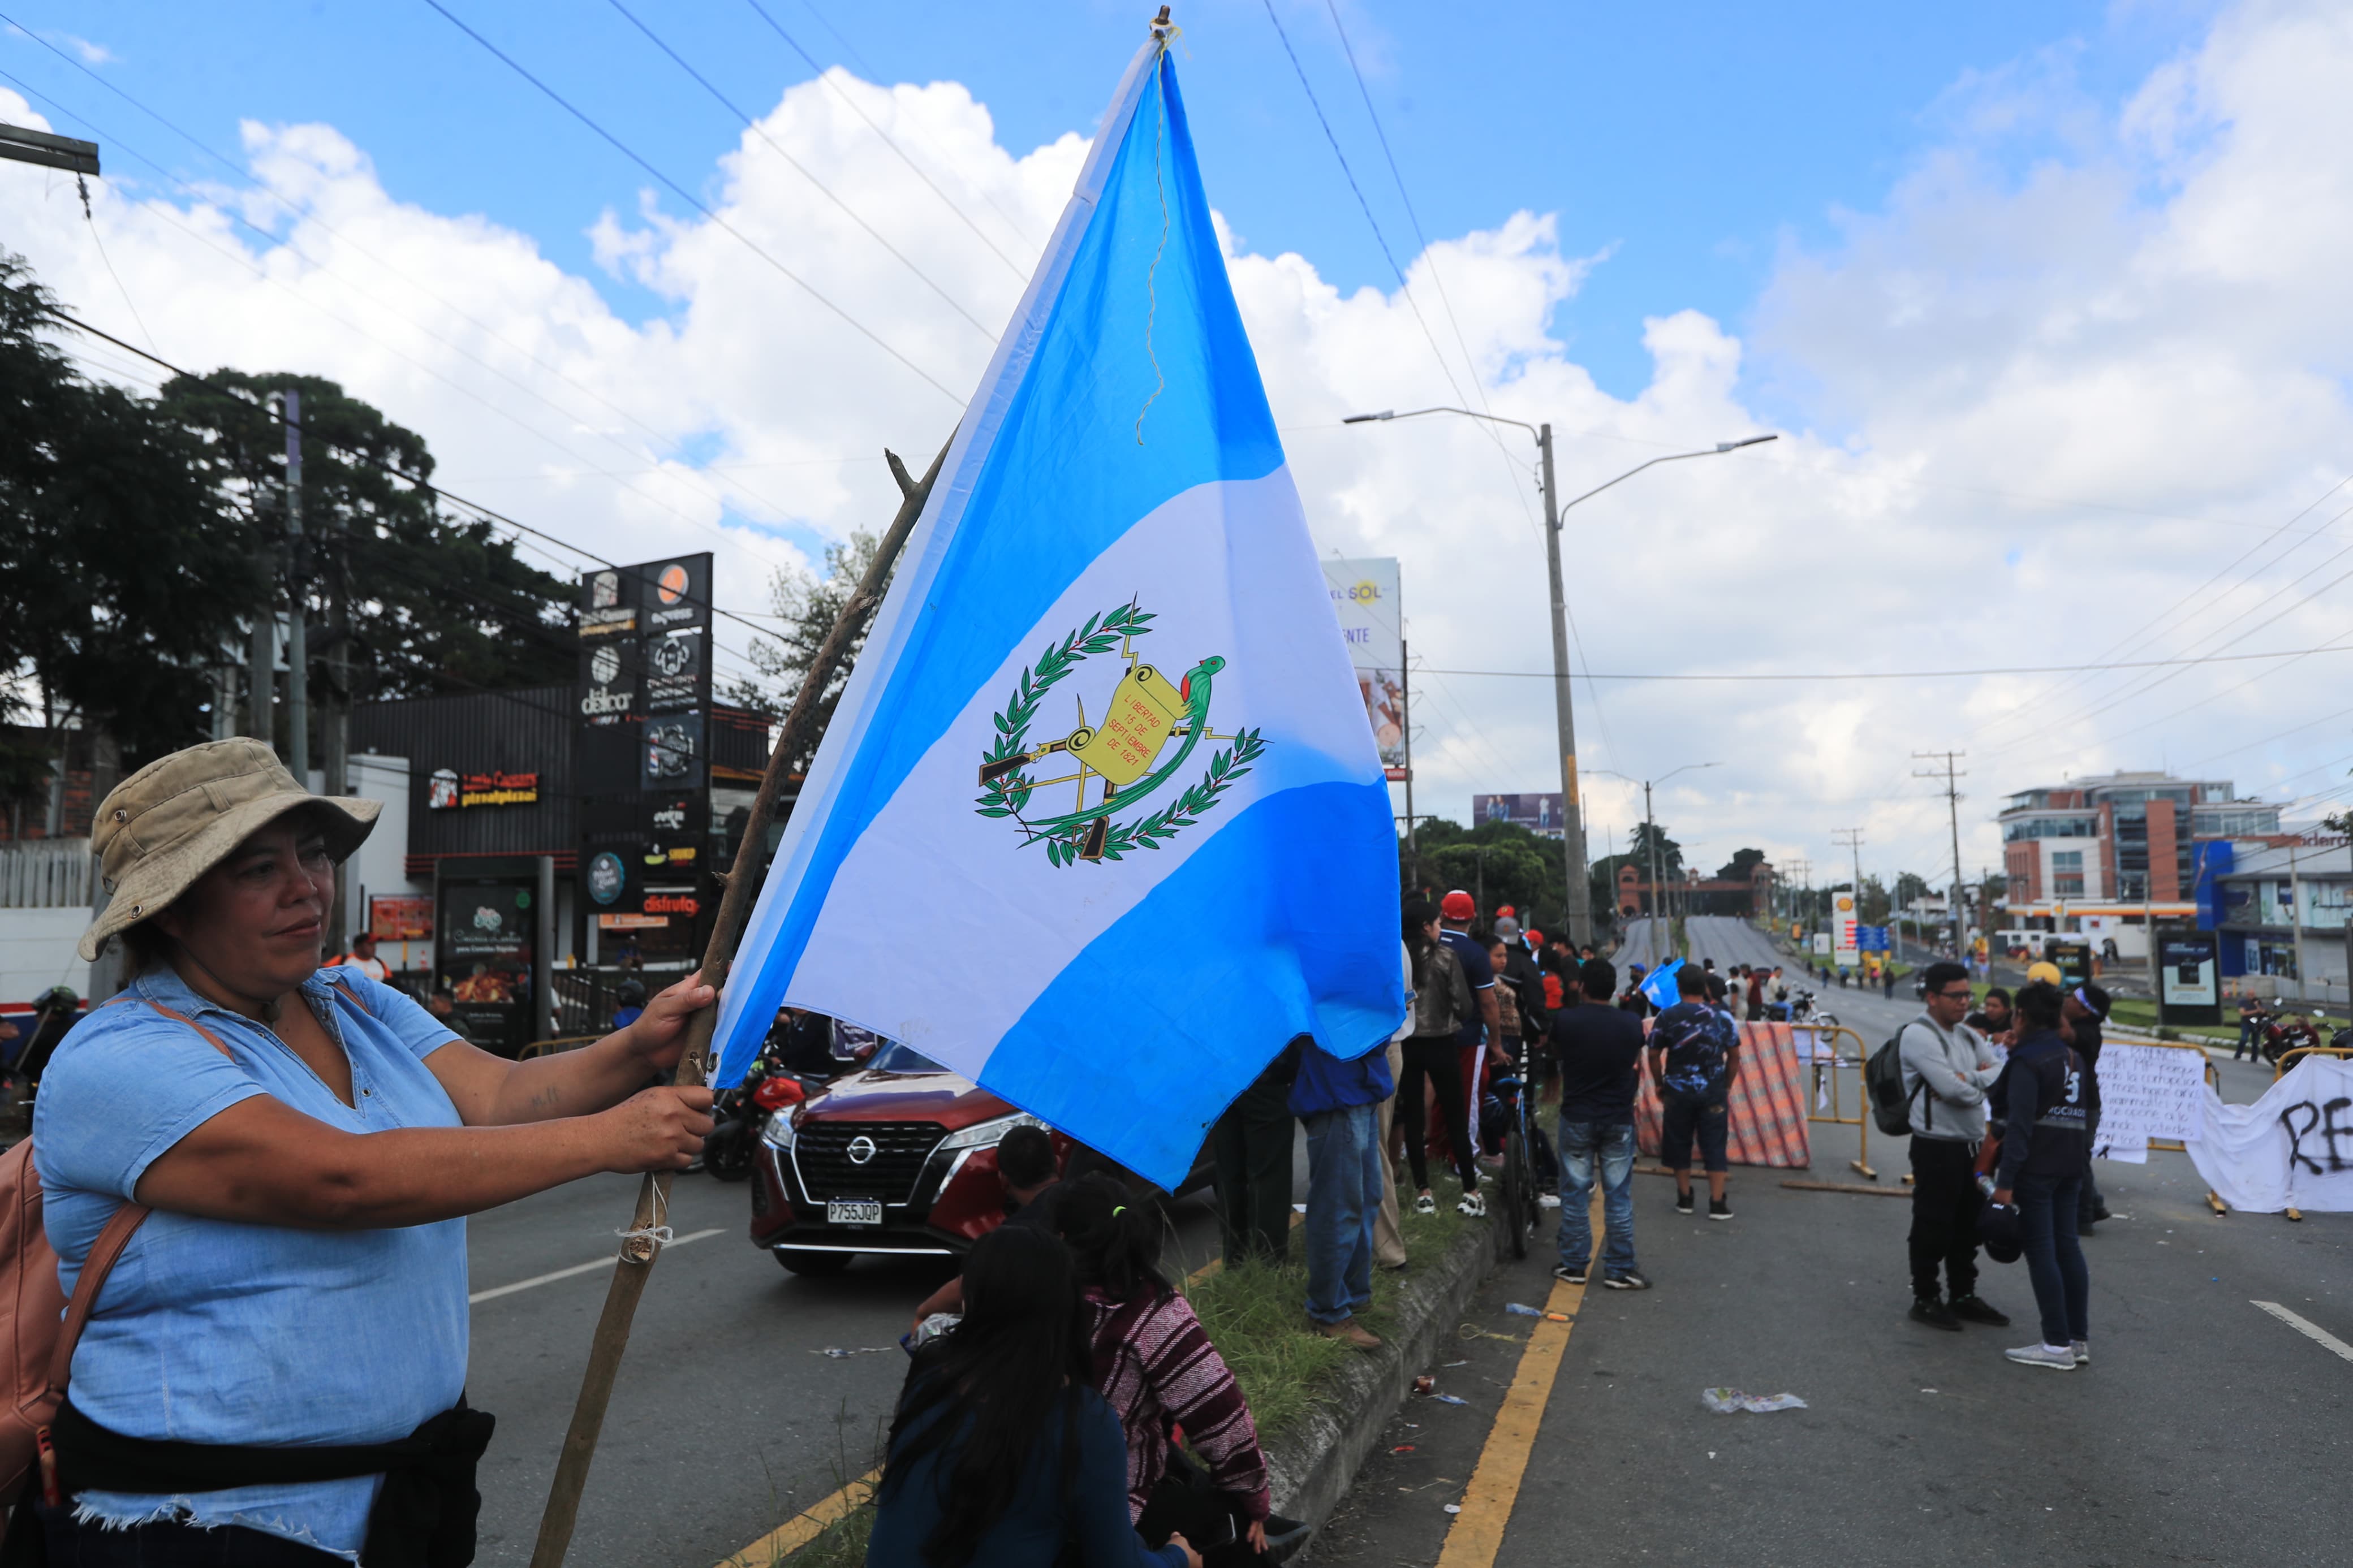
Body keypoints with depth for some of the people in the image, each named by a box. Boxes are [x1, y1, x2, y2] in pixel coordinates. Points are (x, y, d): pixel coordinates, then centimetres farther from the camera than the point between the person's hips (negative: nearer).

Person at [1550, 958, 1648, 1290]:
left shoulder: (1565, 1020, -10)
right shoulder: (1632, 1024, -5)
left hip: (1577, 1117, -1)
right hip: (1619, 1119, 1)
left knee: (1575, 1194, 8)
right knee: (1618, 1197, 7)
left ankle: (1575, 1266, 13)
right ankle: (1619, 1270, 10)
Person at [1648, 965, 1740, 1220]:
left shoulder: (1667, 1017, -5)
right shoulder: (1721, 1018, 1)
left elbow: (1654, 1056, -2)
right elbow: (1734, 1056, 5)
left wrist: (1660, 1084, 10)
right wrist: (1727, 1086, 15)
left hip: (1678, 1091, -1)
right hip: (1713, 1091, 1)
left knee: (1679, 1144, 11)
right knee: (1714, 1146, 5)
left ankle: (1685, 1198, 18)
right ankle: (1717, 1203, 5)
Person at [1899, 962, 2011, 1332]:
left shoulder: (1968, 1035, 13)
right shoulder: (1918, 1035, -14)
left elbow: (2003, 1072, 3)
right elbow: (1951, 1088, -23)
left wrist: (1967, 1079, -13)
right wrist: (1980, 1087, -3)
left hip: (1970, 1144, 8)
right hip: (1936, 1146, -8)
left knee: (1968, 1225, 17)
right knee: (1932, 1227, 0)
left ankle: (1963, 1295, 30)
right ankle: (1925, 1299, 13)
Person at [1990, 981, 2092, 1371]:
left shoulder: (2028, 1061, -14)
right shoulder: (2074, 1057, 13)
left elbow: (2019, 1124, -20)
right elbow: (2087, 1111, 19)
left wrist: (2006, 1181, -20)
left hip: (2036, 1168, -8)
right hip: (2071, 1166, 8)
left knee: (2040, 1251, -3)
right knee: (2067, 1245, 12)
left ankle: (2058, 1345, -1)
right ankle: (2079, 1339, 16)